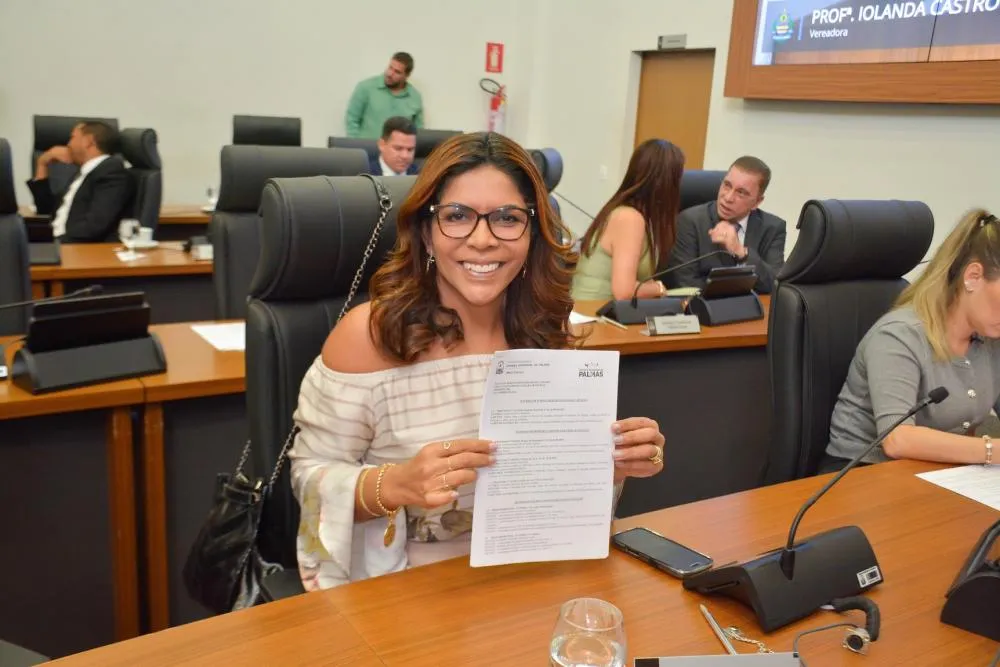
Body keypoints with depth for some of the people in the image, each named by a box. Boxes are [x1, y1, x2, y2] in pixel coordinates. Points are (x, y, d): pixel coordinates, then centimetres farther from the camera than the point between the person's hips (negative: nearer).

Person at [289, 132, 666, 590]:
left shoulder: (548, 332, -1)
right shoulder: (369, 333, -14)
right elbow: (311, 475, -9)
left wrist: (611, 465, -12)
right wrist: (396, 484, -27)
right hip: (401, 587, -3)